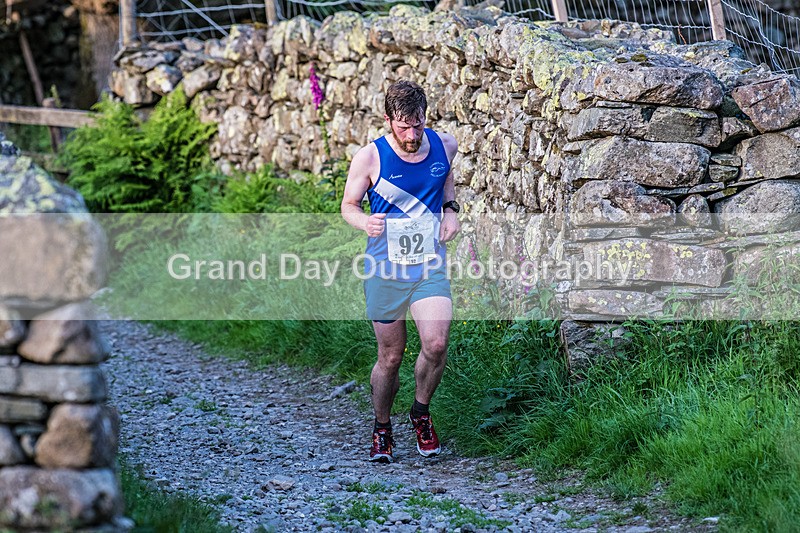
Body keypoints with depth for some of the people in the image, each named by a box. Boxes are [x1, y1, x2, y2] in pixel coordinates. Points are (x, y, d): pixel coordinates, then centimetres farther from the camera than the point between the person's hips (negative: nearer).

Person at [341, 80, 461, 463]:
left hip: (430, 267, 2)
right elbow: (348, 205, 1)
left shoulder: (445, 146, -1)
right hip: (385, 270, -2)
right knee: (390, 357, 5)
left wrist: (451, 209, 3)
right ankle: (382, 429, 29)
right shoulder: (370, 157, -11)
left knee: (436, 345, -17)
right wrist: (364, 222, -21)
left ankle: (421, 413, 10)